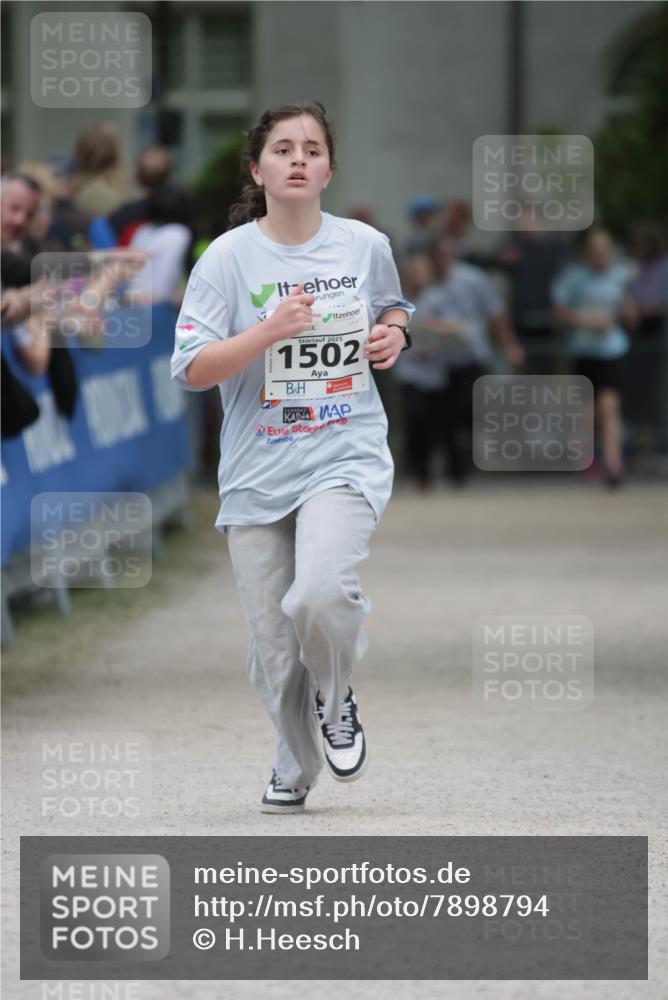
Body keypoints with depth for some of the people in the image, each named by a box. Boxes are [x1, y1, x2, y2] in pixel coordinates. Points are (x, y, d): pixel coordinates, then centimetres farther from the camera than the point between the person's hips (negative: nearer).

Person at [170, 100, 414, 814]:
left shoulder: (365, 245, 2)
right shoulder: (228, 258, -5)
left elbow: (392, 306, 24)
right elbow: (191, 369, -10)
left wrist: (393, 335, 1)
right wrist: (269, 331, -23)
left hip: (345, 457, -1)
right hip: (256, 473, 1)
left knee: (320, 596, -26)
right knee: (273, 647, 4)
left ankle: (335, 699, 6)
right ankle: (295, 768, 31)